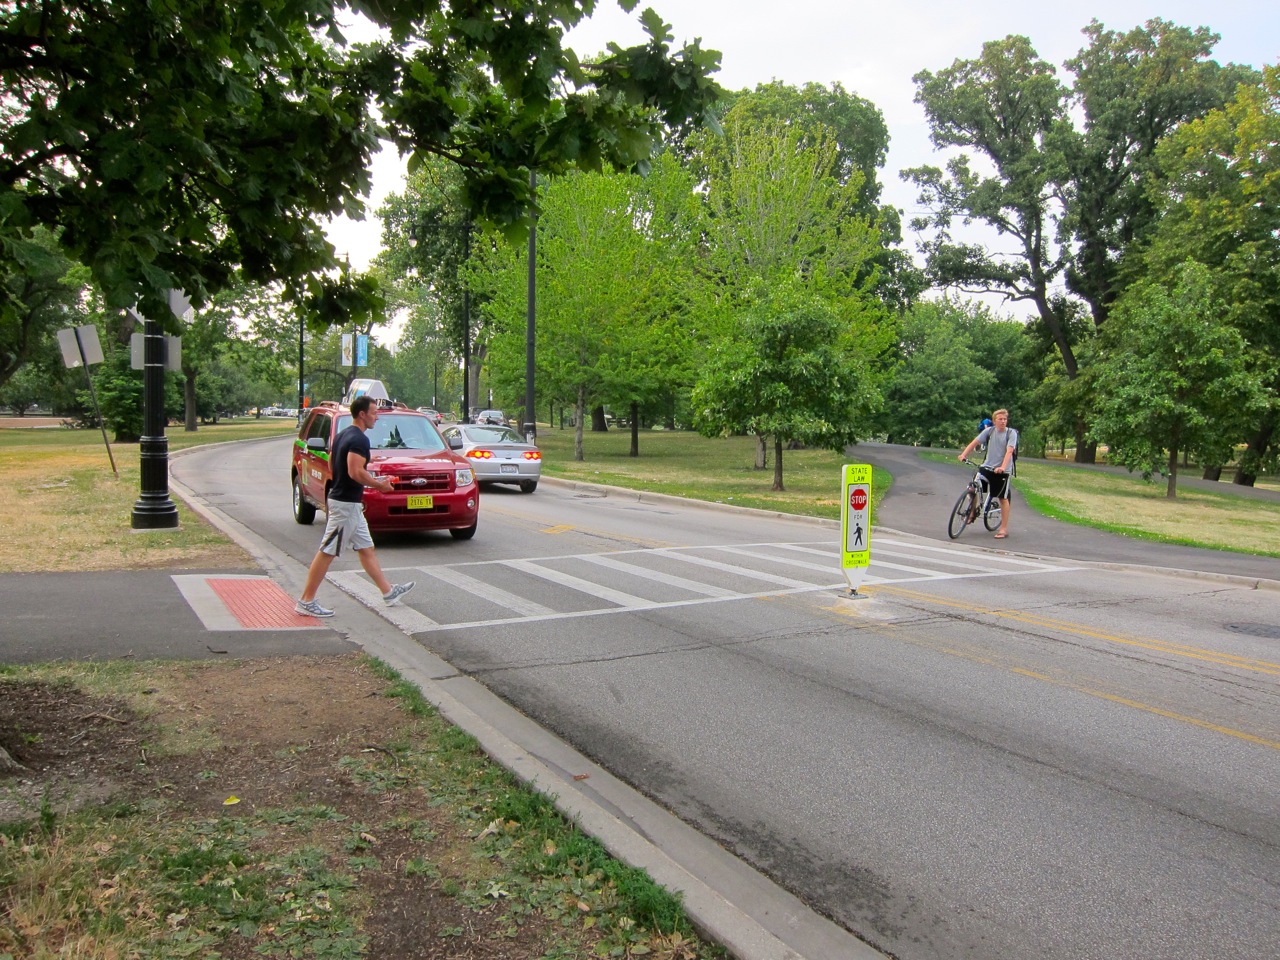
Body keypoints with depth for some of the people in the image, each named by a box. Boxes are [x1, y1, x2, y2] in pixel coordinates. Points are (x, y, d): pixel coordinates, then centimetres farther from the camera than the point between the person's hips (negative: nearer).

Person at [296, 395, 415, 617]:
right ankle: (306, 601, 2)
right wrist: (378, 484, -12)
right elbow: (355, 472, -28)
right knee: (327, 553, -4)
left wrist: (371, 478, 17)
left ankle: (389, 591, 24)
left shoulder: (343, 435, 12)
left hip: (348, 502, 11)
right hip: (346, 504, -11)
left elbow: (331, 462, 19)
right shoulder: (359, 439, -19)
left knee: (366, 548, 15)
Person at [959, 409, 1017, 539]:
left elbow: (1009, 451, -20)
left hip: (1002, 470, -3)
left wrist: (1002, 467, -33)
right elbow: (975, 442, -5)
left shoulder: (1011, 433, -8)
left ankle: (1004, 529, 11)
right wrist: (964, 454, -20)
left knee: (1003, 498, 4)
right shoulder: (990, 431, 0)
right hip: (987, 466, 3)